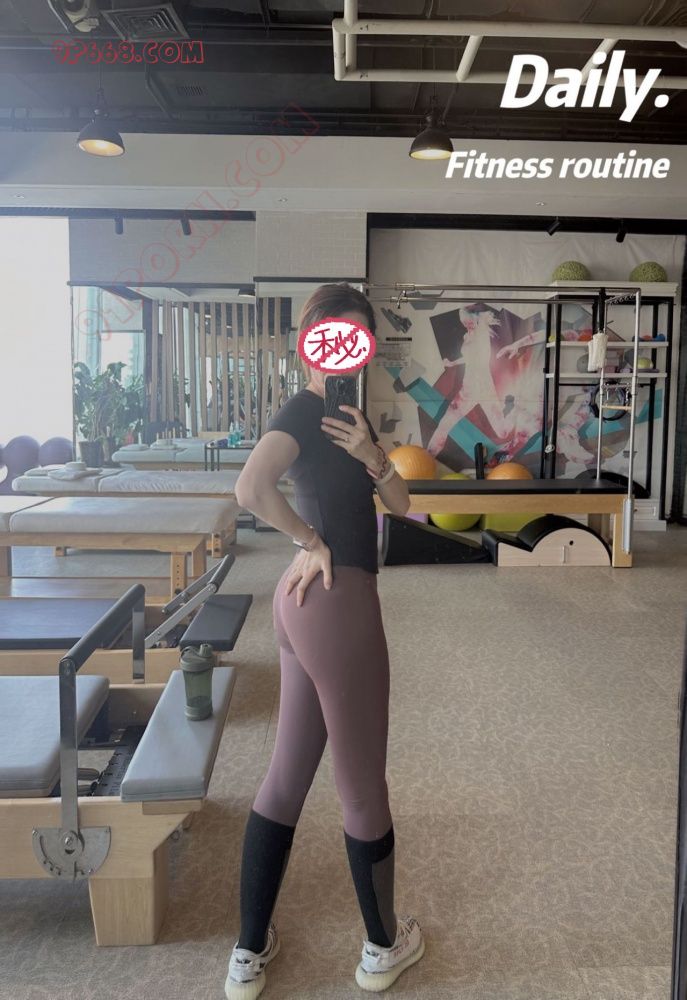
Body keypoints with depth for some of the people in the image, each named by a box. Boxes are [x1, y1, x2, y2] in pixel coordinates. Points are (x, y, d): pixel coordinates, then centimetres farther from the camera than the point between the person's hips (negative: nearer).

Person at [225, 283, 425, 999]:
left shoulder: (348, 413, 16)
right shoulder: (303, 410, -12)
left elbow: (399, 502, 11)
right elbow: (251, 487, -30)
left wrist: (371, 456, -9)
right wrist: (311, 542, -15)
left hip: (309, 599, 9)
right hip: (336, 599, -9)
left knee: (287, 774, 14)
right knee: (363, 784, 8)